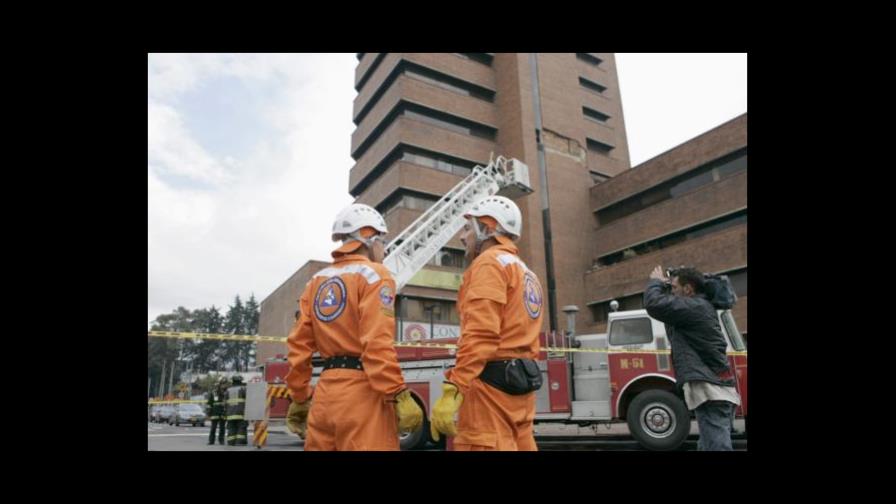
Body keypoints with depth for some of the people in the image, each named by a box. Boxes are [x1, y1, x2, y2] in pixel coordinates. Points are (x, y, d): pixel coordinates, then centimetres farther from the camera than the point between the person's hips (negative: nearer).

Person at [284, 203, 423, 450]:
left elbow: (299, 345, 12)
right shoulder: (373, 274, -5)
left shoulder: (317, 280, 15)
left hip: (325, 393, 7)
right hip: (362, 392, -7)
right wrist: (399, 395, -17)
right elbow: (378, 344, -17)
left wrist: (300, 397, 19)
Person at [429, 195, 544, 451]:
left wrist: (452, 391, -23)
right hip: (519, 385, 10)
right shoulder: (526, 273, 23)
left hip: (492, 385, -10)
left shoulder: (491, 261, -7)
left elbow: (480, 334, -20)